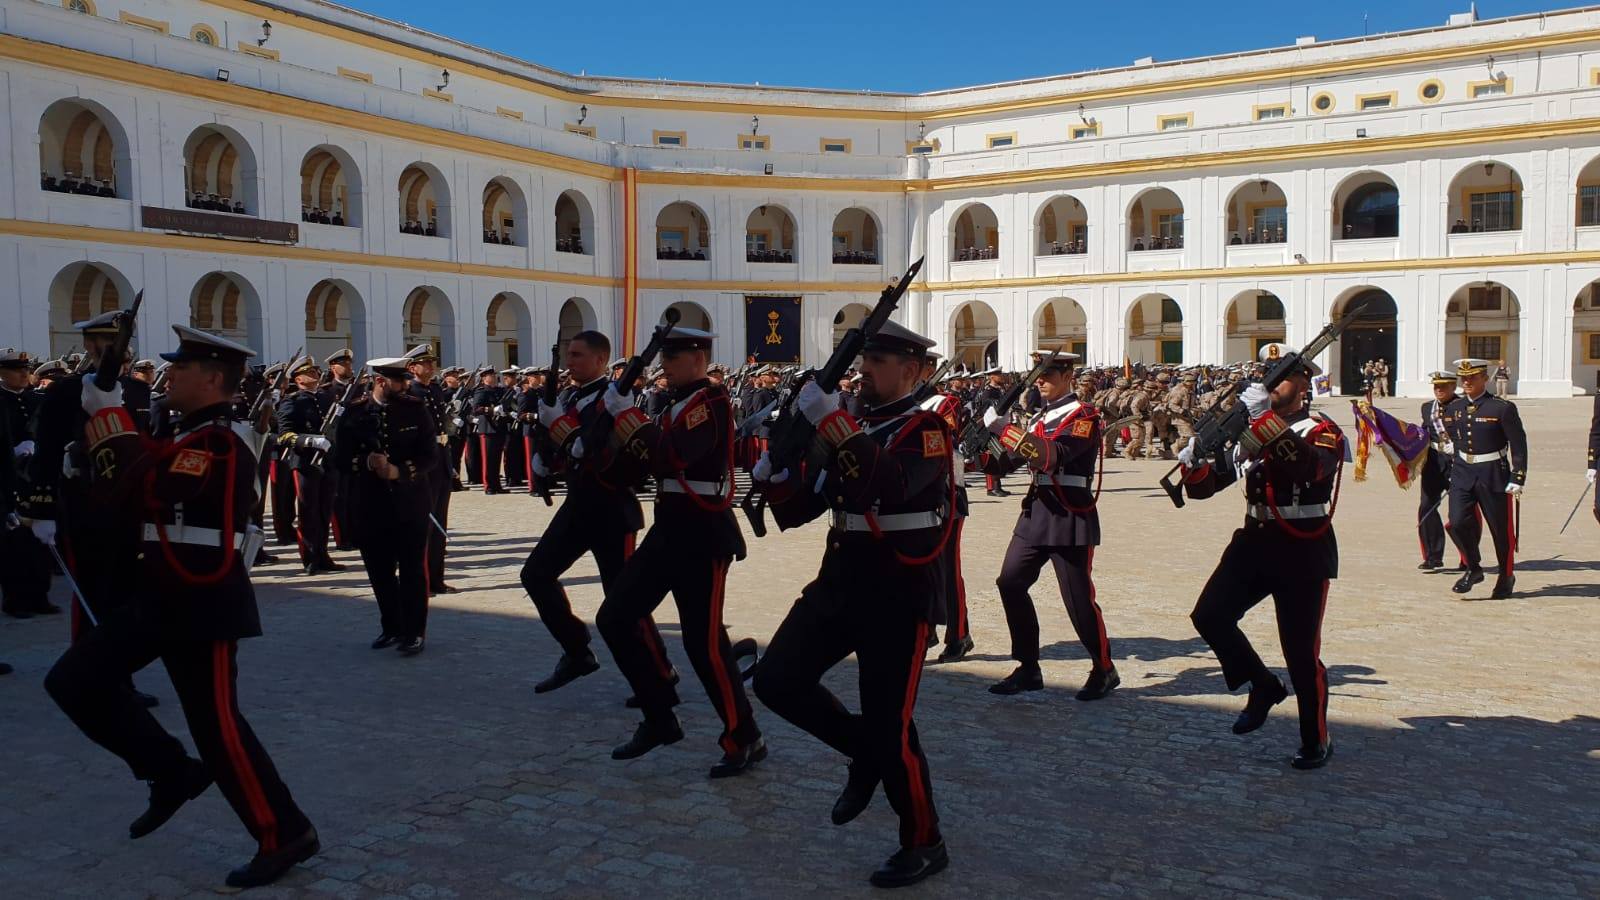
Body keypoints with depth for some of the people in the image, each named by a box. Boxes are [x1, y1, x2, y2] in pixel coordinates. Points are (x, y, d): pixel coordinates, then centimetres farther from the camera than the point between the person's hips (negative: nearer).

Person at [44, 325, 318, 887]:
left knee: (216, 725, -3)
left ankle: (285, 835, 10)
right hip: (163, 593, 10)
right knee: (74, 680, 11)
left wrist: (109, 417, -16)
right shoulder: (195, 437, 13)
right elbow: (122, 500, 13)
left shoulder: (220, 441, -20)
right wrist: (104, 418, 2)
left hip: (204, 602, -10)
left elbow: (141, 490, -27)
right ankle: (173, 774, 21)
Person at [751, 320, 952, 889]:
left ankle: (924, 845, 19)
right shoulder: (850, 425, 11)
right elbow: (801, 509, 10)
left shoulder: (926, 430, -9)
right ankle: (865, 753, 21)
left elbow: (891, 484, -31)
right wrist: (774, 478, -11)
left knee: (890, 724, -3)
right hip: (840, 579, 7)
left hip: (900, 591, -7)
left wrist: (831, 422, -35)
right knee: (777, 680, -2)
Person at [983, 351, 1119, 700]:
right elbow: (1012, 460, 11)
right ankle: (1029, 669, 13)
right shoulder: (1040, 416, 15)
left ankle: (1104, 670, 20)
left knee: (1078, 598, 0)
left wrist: (1003, 428, -27)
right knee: (1010, 583, 2)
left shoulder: (1084, 414, -9)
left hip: (1070, 516, -8)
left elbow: (1053, 456, -25)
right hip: (1036, 511, 8)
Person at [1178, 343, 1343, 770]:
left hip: (1304, 552, -5)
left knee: (1301, 650, -1)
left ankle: (1316, 742, 19)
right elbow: (1203, 486, 8)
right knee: (1209, 616, -9)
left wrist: (1267, 419, -39)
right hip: (1254, 542, 5)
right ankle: (1264, 686, 14)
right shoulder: (1247, 430, 9)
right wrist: (1193, 461, -15)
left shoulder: (1322, 429, -7)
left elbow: (1311, 467, -32)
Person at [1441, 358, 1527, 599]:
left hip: (1494, 475, -4)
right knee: (1457, 523, -10)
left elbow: (1519, 446, -9)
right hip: (1462, 473, 4)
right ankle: (1473, 569, 11)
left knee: (1501, 529, 8)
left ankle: (1506, 576, 28)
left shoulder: (1503, 408, -10)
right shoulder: (1453, 409, 5)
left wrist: (1517, 480, -13)